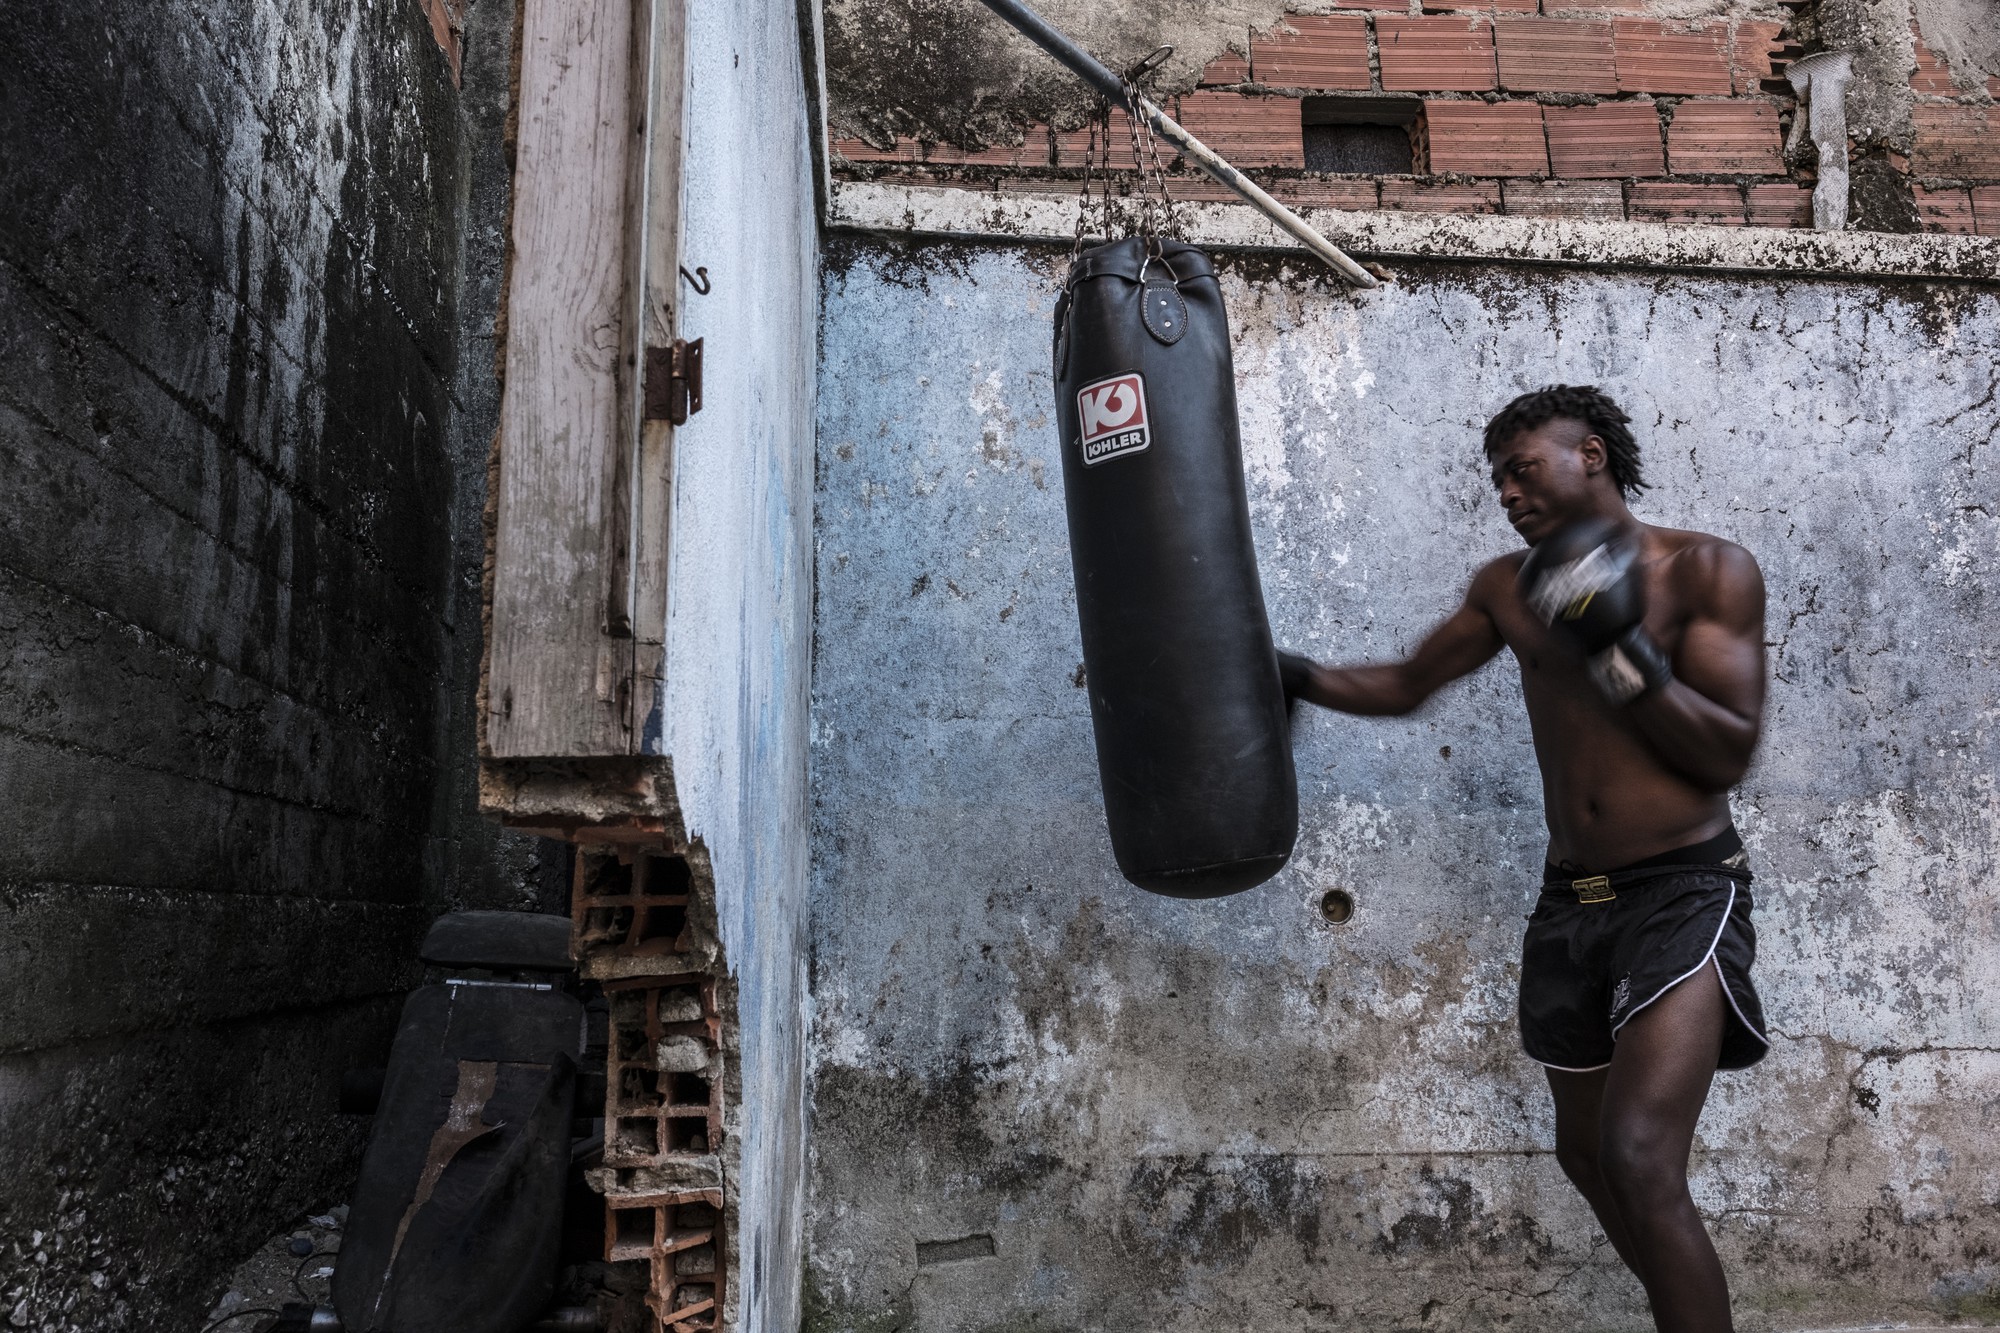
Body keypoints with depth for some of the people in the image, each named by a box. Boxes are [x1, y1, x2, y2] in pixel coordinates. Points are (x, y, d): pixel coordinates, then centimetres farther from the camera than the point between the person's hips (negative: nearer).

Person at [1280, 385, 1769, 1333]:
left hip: (1683, 891, -5)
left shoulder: (1707, 571, -6)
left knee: (1639, 1161, -21)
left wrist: (1621, 651, -21)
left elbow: (1729, 754, -11)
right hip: (1570, 900, 6)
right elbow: (1404, 686, 13)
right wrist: (1290, 675, 0)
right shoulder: (1511, 588, 7)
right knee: (1585, 1154, 16)